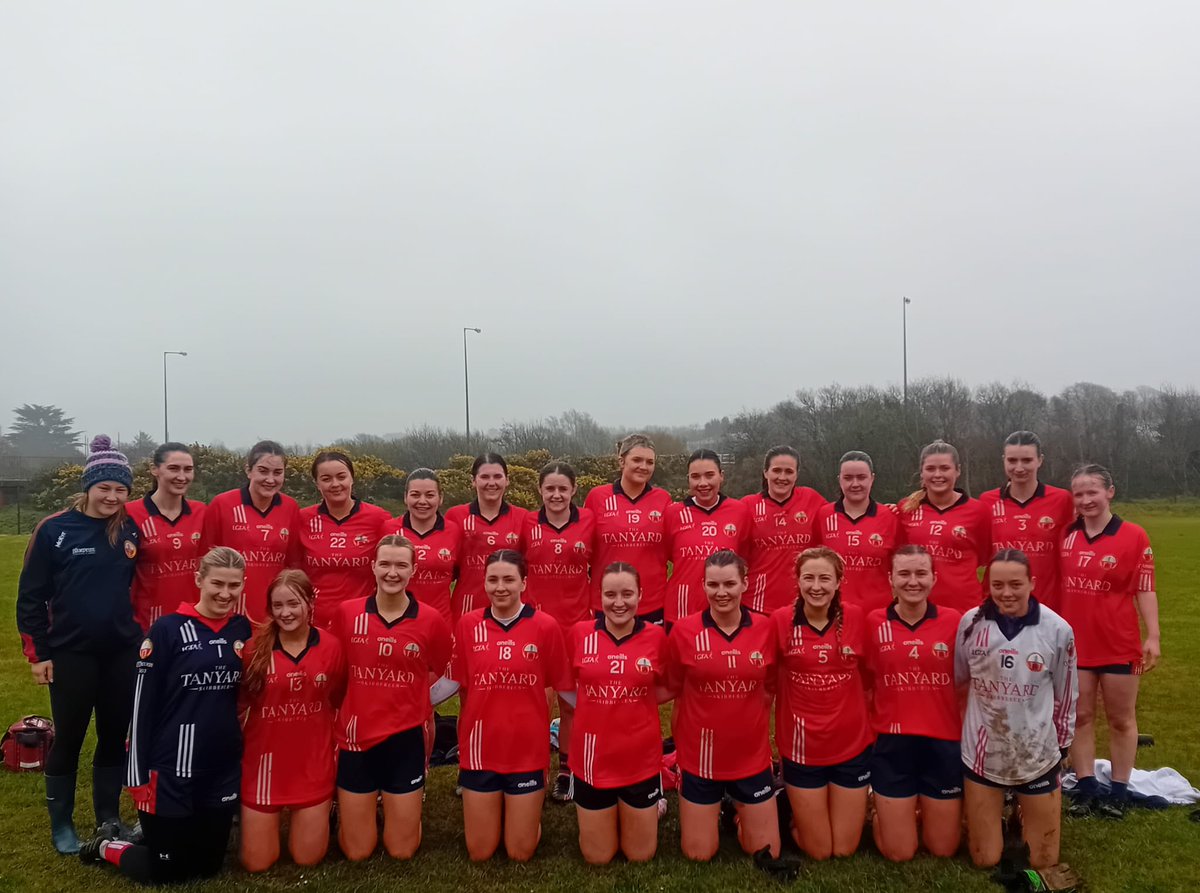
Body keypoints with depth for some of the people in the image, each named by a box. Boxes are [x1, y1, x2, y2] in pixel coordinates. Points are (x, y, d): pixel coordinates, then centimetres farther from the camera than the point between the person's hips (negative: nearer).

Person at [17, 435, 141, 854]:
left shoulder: (130, 530, 1)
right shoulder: (54, 530, -7)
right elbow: (30, 596, -3)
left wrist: (144, 634, 3)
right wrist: (37, 652, -4)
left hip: (122, 653, 3)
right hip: (71, 653, -2)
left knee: (115, 736, 12)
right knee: (68, 739, 9)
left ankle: (109, 819, 27)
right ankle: (61, 825, 26)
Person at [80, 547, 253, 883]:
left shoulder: (243, 630, 1)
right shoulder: (167, 630, -13)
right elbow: (142, 705, -10)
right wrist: (138, 775, -8)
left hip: (224, 770, 5)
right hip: (171, 771, -5)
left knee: (209, 865, 16)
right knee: (163, 872, 8)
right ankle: (107, 845, 35)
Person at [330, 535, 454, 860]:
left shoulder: (431, 620, -8)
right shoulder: (346, 613, -7)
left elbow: (442, 673, 9)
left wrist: (414, 705, 0)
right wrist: (367, 703, 1)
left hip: (405, 739, 0)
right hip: (355, 739, 1)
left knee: (402, 851, 10)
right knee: (356, 852, 12)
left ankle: (403, 809, 40)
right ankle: (347, 810, 41)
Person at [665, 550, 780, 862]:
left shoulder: (765, 628, -8)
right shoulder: (683, 630, -13)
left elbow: (769, 689, 8)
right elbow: (675, 691, 0)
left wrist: (752, 724, 3)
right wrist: (681, 740, -1)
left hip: (752, 757, 2)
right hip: (699, 758, -1)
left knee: (767, 854, 11)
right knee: (698, 854, 10)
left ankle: (738, 814, 38)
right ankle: (712, 811, 38)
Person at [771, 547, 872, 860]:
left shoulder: (856, 617, -7)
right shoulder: (781, 620, -13)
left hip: (852, 745, 2)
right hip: (802, 747, -2)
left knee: (845, 850, 13)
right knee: (818, 851, 10)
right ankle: (794, 812, 39)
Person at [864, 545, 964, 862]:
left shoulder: (955, 621, -6)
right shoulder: (874, 622, -6)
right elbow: (866, 684, 4)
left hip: (943, 743, 1)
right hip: (892, 744, 0)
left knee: (944, 849, 15)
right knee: (898, 853, 9)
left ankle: (925, 811, 44)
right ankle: (881, 812, 39)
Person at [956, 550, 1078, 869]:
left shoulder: (1057, 630, -11)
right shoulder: (971, 623, -11)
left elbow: (1066, 695, 2)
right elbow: (955, 680, 3)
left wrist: (1062, 745, 9)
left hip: (1038, 756, 0)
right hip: (982, 754, 0)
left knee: (1042, 862, 12)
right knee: (985, 860, 9)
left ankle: (1023, 814, 41)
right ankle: (997, 817, 40)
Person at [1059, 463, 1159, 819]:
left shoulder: (1134, 536, -9)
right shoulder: (1066, 535, 1)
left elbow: (1145, 589, -8)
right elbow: (1055, 582, 8)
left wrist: (1152, 637, -11)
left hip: (1119, 643, -3)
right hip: (1074, 642, 3)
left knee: (1121, 719, 11)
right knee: (1079, 716, 9)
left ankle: (1119, 792, 22)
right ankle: (1086, 789, 19)